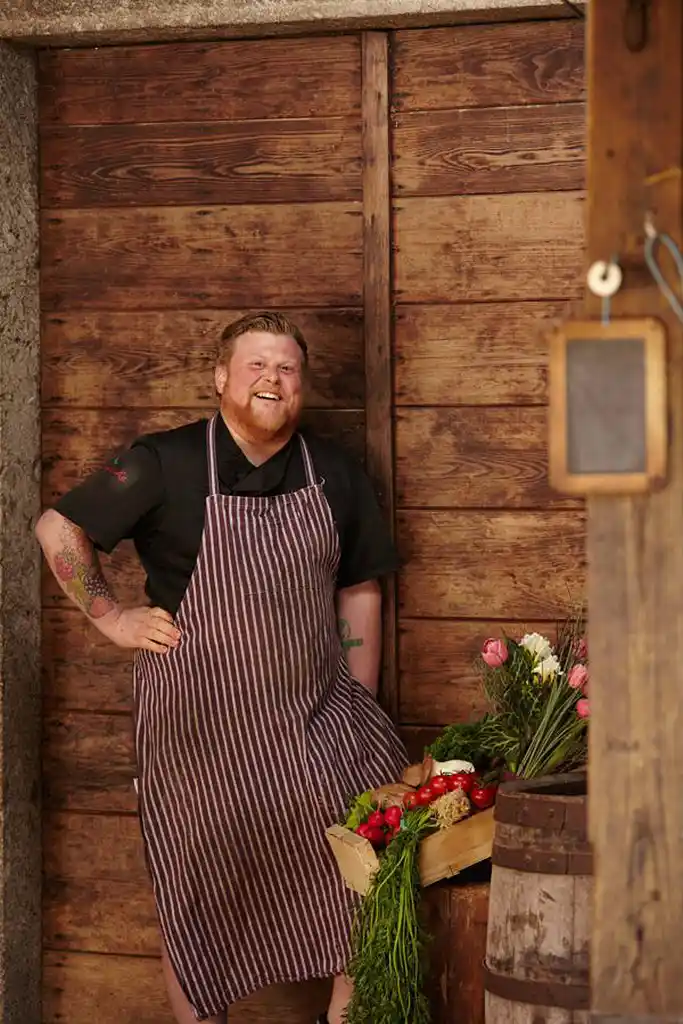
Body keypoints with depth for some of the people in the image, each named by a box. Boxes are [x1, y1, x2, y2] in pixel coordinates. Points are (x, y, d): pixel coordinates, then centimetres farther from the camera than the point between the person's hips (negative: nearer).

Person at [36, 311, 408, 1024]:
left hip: (315, 706, 3)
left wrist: (360, 715, 5)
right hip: (200, 719, -3)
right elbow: (58, 528, -1)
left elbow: (358, 592, 9)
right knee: (200, 891, 7)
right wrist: (112, 618, -6)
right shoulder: (165, 464, -7)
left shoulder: (334, 474, 4)